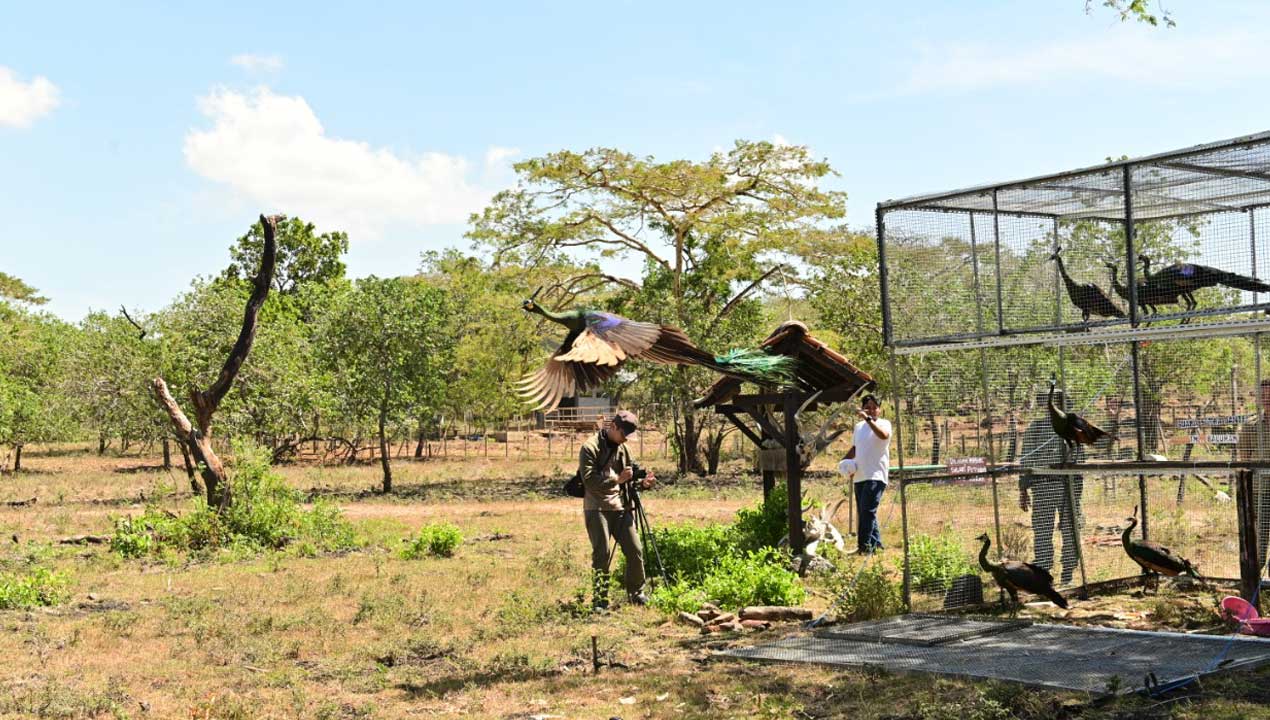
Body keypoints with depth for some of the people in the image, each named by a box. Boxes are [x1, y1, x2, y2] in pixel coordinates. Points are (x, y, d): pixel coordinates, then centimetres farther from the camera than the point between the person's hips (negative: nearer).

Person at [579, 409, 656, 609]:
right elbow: (589, 481, -17)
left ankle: (636, 592, 20)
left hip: (620, 507, 6)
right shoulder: (590, 448, -8)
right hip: (596, 508, -6)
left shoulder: (623, 448, 13)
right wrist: (617, 478, -21)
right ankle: (600, 599, 5)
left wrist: (643, 483, -4)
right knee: (602, 554, -7)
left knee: (635, 550, 2)